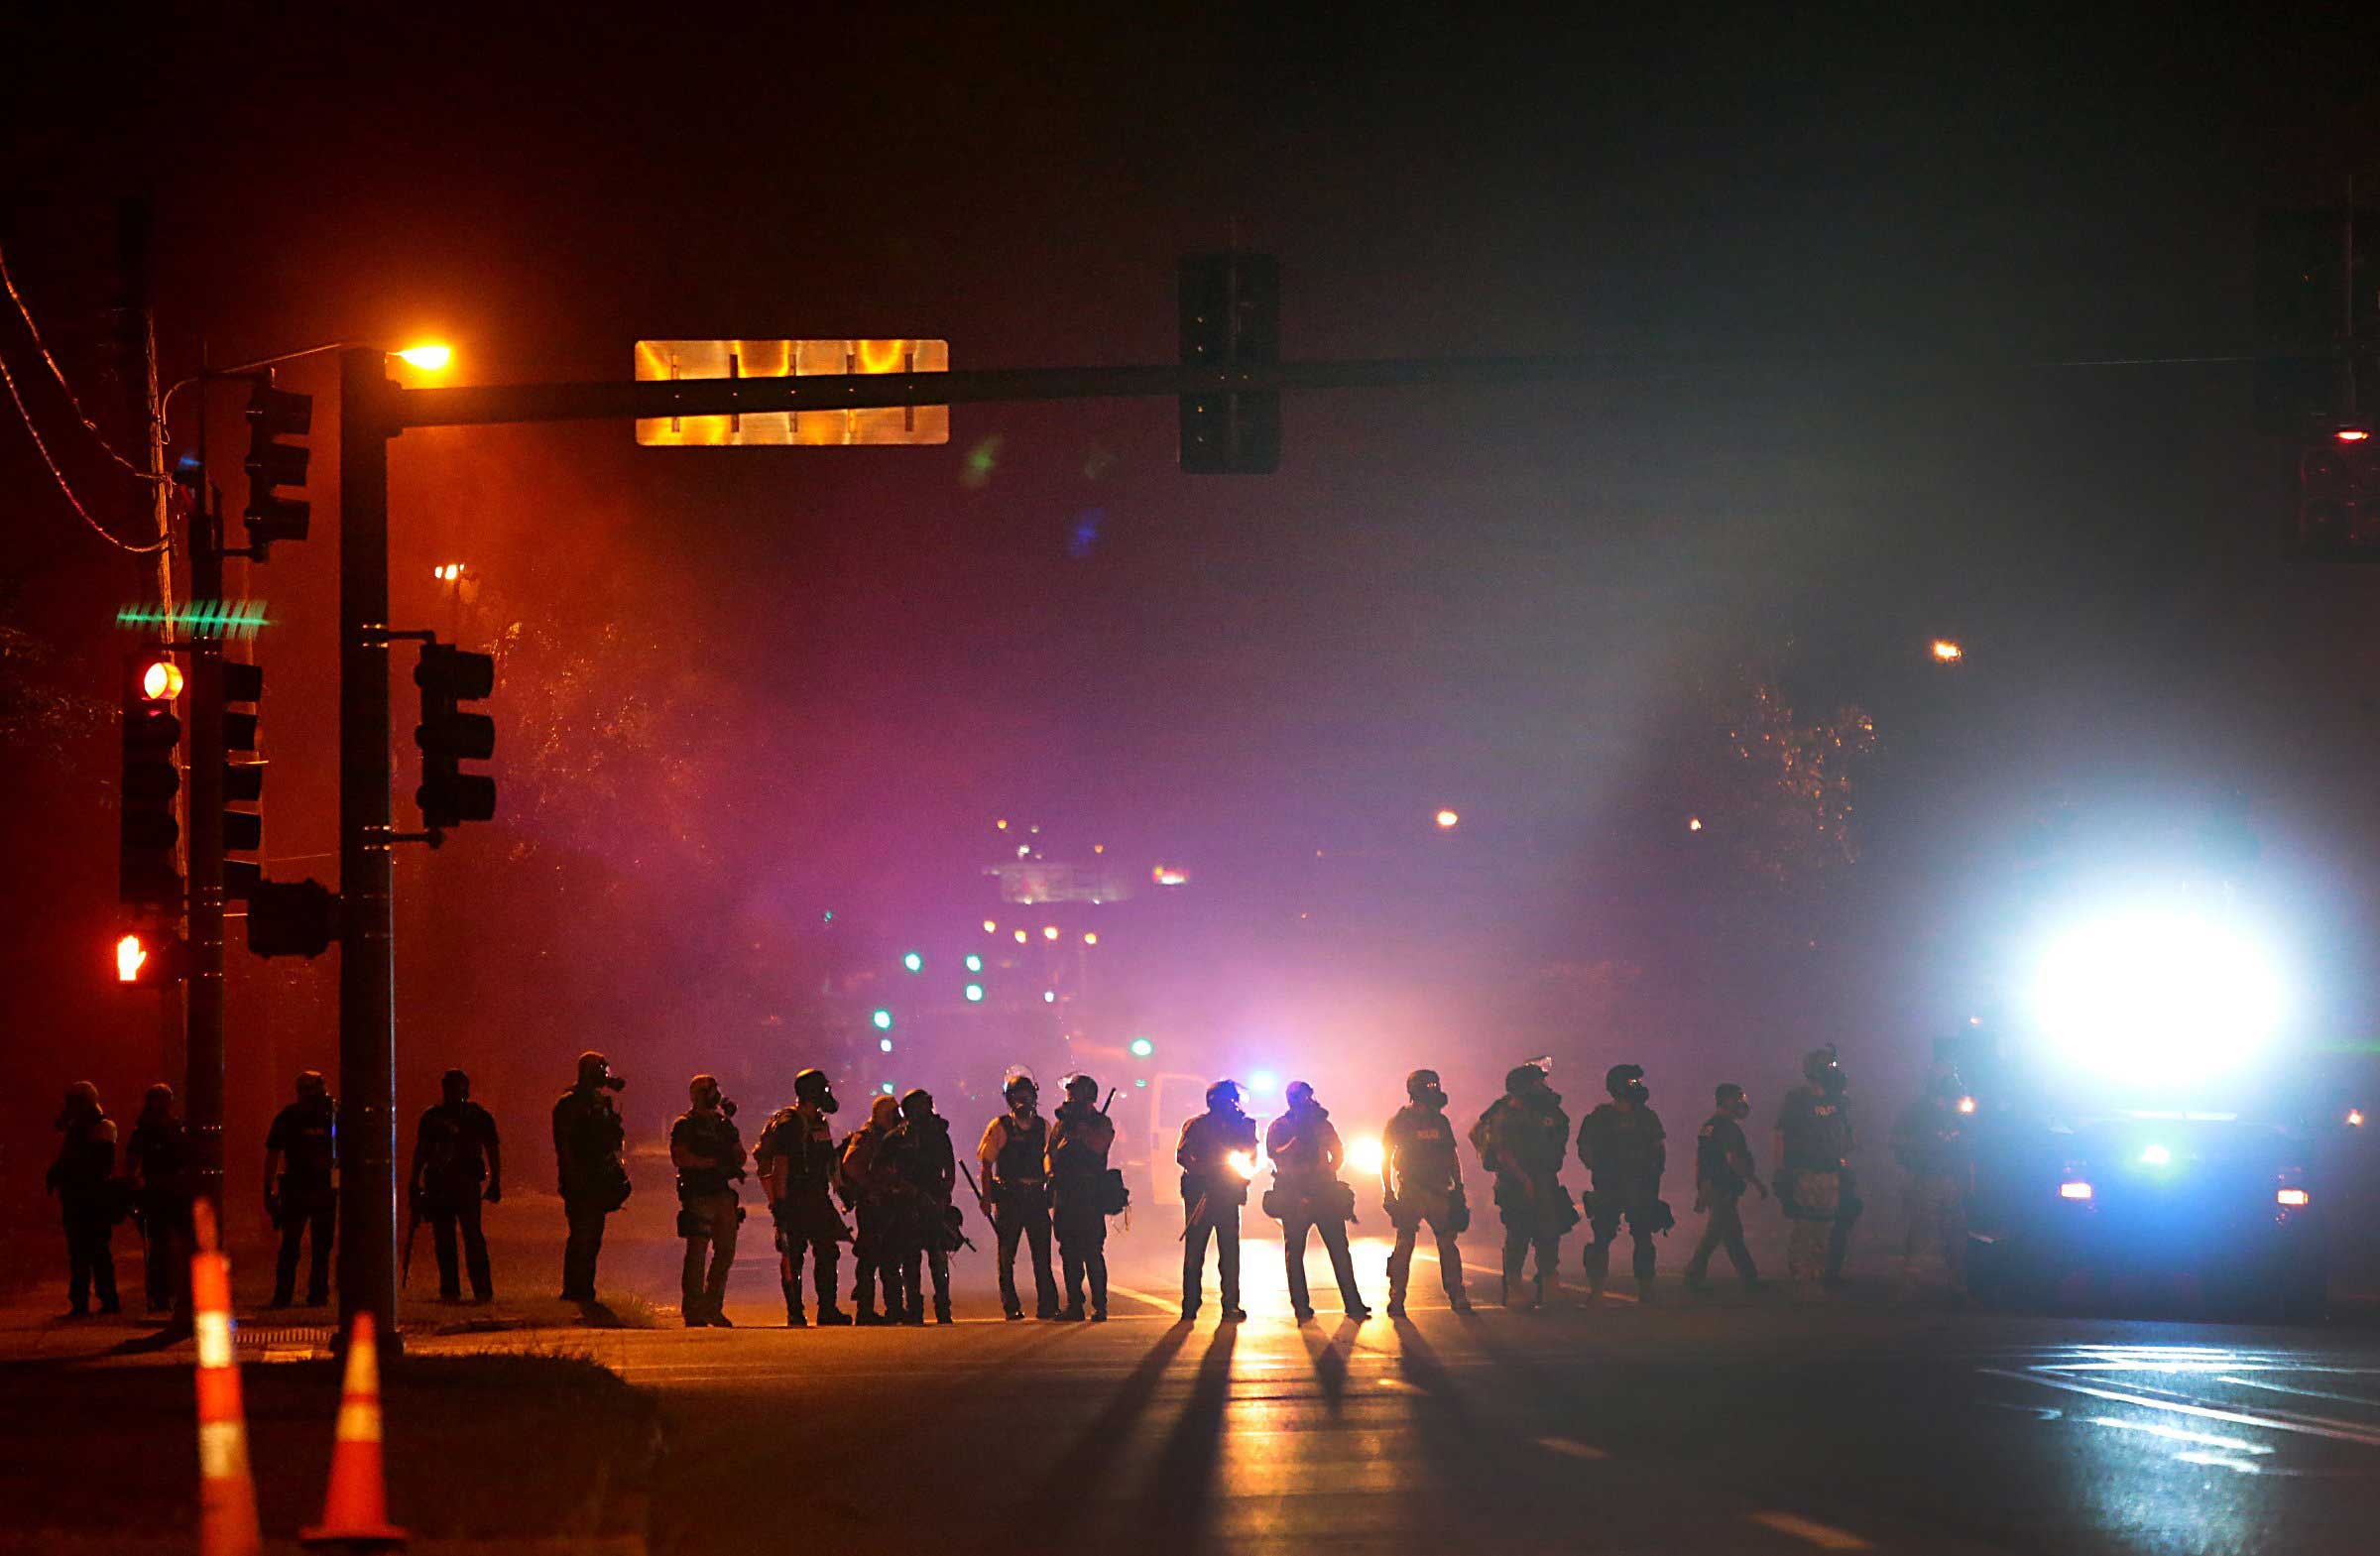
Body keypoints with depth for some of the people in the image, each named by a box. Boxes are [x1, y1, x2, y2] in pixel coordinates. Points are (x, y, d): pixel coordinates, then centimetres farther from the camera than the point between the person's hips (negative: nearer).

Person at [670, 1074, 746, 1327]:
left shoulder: (723, 1124, 17)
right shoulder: (685, 1125, -1)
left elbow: (740, 1157, 17)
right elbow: (679, 1158, -14)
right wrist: (712, 1162, -15)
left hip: (723, 1194, 7)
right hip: (697, 1195, -7)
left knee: (726, 1252, 7)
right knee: (697, 1253, -7)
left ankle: (712, 1308, 16)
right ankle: (693, 1312, -4)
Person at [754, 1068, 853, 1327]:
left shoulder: (820, 1123, 16)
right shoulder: (788, 1123, -10)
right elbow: (780, 1164, -15)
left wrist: (840, 1188, 21)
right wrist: (780, 1200, -19)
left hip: (817, 1199, 8)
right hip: (793, 1198, -8)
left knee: (827, 1252, 3)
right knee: (792, 1257, -3)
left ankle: (828, 1310, 5)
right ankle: (795, 1313, -1)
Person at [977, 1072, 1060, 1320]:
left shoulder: (1043, 1126, 11)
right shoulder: (999, 1127, 1)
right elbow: (986, 1164, 1)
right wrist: (986, 1197, -6)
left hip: (1036, 1195, 3)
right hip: (1008, 1196, -2)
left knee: (1042, 1253, -1)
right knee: (1007, 1254, 1)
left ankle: (1047, 1306, 2)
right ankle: (1011, 1306, 6)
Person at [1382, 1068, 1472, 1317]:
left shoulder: (1440, 1121, 13)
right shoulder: (1400, 1121, 0)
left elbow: (1452, 1155, 18)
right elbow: (1386, 1158, 1)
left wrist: (1459, 1188, 12)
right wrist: (1388, 1193, -6)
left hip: (1439, 1191, 4)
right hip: (1410, 1192, -4)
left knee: (1448, 1243, 2)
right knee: (1404, 1245, -4)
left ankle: (1457, 1297, 7)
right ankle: (1396, 1301, -1)